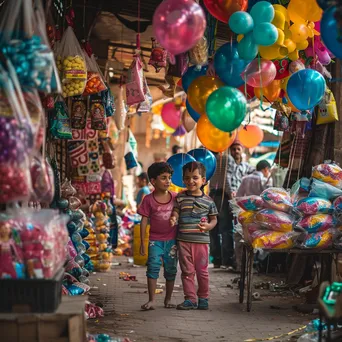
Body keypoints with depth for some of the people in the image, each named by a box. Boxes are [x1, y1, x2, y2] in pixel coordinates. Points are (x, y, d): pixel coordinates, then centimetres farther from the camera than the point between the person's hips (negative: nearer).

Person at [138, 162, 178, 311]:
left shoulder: (174, 197, 3)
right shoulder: (149, 199, -4)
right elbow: (144, 221, -2)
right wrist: (142, 242, -3)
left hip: (172, 240, 3)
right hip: (155, 240, -2)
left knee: (171, 269, 8)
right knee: (153, 266, -13)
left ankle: (168, 300, 20)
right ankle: (152, 300, -10)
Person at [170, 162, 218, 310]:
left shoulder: (208, 201, 3)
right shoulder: (180, 198, 4)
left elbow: (214, 219, 9)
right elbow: (175, 213, 3)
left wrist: (208, 226, -11)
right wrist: (173, 219, -20)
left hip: (201, 240, 0)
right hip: (184, 240, 0)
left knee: (202, 271, 7)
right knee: (187, 271, 4)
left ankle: (203, 297, 21)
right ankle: (190, 298, 11)